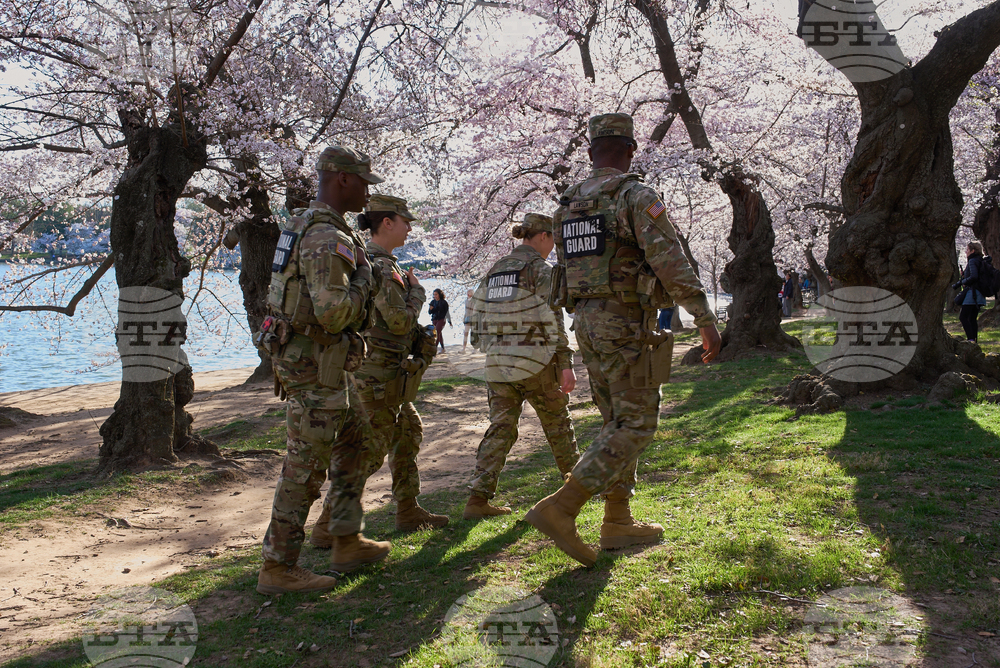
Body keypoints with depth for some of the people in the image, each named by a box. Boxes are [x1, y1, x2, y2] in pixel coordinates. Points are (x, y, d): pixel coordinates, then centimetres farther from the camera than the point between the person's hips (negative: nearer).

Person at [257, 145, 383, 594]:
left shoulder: (307, 225, 14)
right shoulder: (327, 239, -21)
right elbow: (334, 313, -29)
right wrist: (363, 277, -13)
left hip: (320, 362, 11)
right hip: (314, 364, -11)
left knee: (361, 443, 21)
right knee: (305, 466, -3)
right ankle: (278, 568, 6)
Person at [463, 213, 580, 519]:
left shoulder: (494, 271, 13)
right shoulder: (540, 269, -7)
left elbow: (479, 319, 14)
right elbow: (553, 321, -13)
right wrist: (566, 364, -13)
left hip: (498, 362, 5)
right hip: (536, 361, -5)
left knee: (500, 428, 6)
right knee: (557, 422, 13)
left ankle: (478, 499, -2)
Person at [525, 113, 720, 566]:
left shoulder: (568, 206, 12)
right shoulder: (636, 195, -10)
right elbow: (671, 262, -19)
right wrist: (705, 319, -17)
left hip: (585, 320, 8)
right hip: (626, 322, -8)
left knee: (619, 421, 15)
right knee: (635, 423, -4)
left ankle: (618, 522, 17)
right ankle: (561, 509, -14)